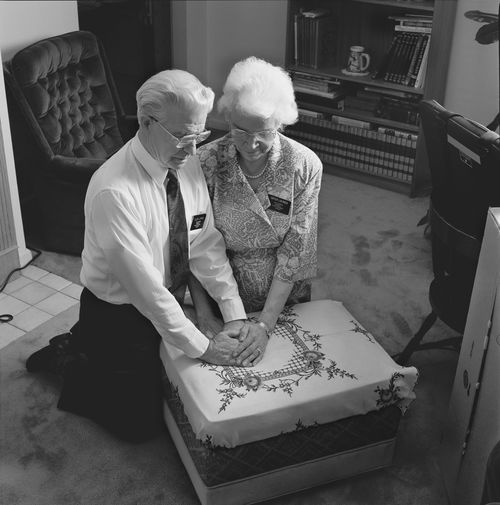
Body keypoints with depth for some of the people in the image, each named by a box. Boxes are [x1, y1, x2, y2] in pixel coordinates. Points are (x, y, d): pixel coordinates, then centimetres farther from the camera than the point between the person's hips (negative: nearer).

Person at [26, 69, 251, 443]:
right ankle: (69, 359, 21)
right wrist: (202, 347, -23)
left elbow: (207, 244, -7)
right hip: (119, 317, -7)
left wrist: (235, 315, -15)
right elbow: (144, 286, -30)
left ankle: (86, 343, 32)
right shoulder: (115, 191, -32)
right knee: (142, 425, 3)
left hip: (170, 302, 7)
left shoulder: (189, 164, -10)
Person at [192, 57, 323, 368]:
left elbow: (294, 253, -17)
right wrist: (204, 312, -18)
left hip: (284, 302, 1)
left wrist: (266, 325, -21)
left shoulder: (305, 166, -17)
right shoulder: (206, 163, -17)